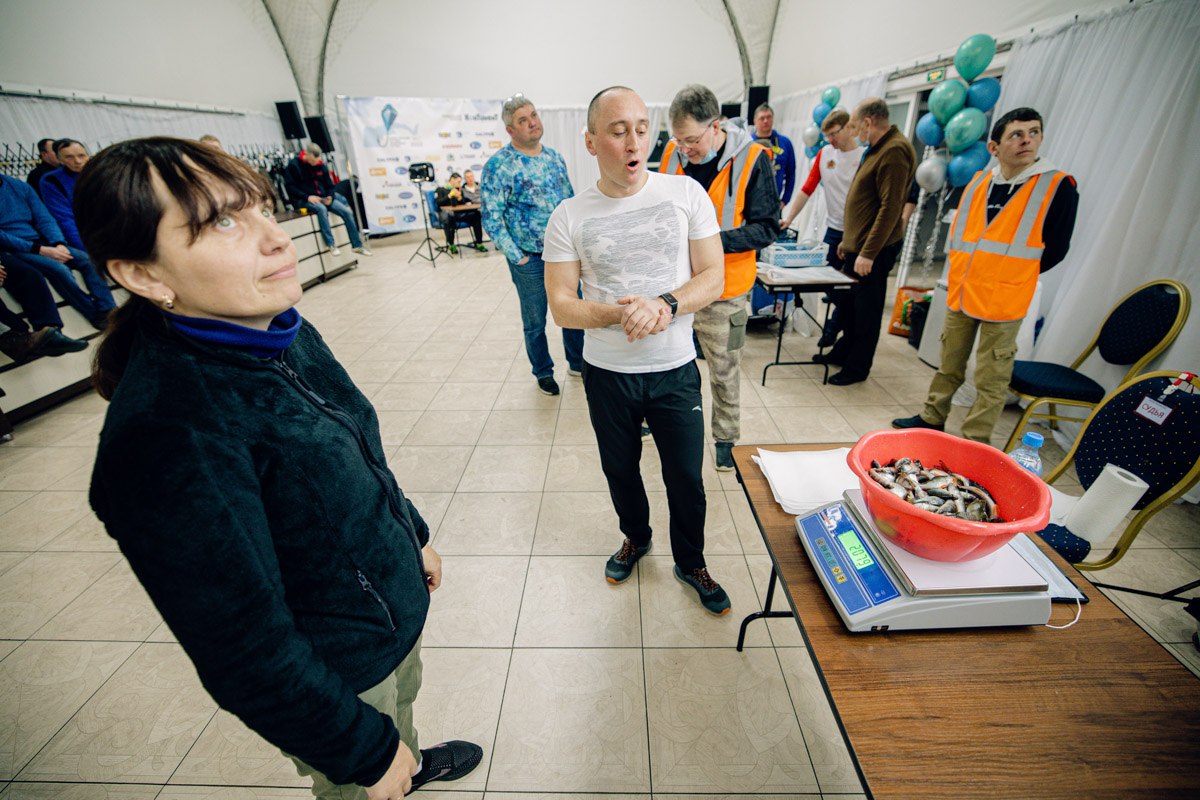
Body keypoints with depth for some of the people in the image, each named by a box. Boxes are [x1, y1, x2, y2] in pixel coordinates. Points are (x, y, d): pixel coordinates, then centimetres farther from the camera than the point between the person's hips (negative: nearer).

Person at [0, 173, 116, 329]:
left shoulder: (21, 187, 13)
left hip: (40, 243, 6)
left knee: (87, 258, -17)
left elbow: (44, 219, 8)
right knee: (57, 268, -31)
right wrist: (40, 250, -19)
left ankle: (109, 310, -26)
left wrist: (59, 244, -10)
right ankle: (97, 316, -29)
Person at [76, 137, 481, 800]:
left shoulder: (283, 334, -10)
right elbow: (247, 658, -26)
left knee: (402, 706, 36)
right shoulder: (164, 438, -35)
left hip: (397, 607, 7)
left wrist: (414, 538, 15)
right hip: (335, 668, -7)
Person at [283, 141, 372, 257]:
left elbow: (329, 185, 17)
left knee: (347, 211, -15)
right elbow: (289, 186, -8)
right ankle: (330, 244, -38)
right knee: (321, 208, -38)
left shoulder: (321, 166, 11)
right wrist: (307, 197, -20)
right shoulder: (293, 165, -4)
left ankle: (357, 244, -10)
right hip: (303, 200, -5)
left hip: (323, 198, 5)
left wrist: (330, 197, -5)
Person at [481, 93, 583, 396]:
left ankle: (577, 362, 34)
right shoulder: (498, 165, -10)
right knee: (535, 323, 9)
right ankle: (543, 372, 29)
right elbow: (491, 218, -12)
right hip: (530, 260, -5)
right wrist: (516, 257, -14)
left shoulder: (555, 158, 7)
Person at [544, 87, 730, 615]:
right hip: (607, 373, 1)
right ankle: (635, 537, 51)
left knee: (686, 479, 12)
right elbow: (561, 307, -7)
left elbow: (713, 276, -4)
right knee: (620, 471, 20)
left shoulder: (686, 193, -4)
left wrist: (666, 306, -23)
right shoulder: (569, 217, -5)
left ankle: (690, 563, 40)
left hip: (675, 371, 0)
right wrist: (619, 314, -25)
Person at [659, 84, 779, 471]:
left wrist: (715, 241, -24)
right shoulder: (672, 152, 0)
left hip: (722, 288, -3)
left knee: (724, 370, 10)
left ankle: (726, 438, 30)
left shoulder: (752, 160, -12)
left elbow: (767, 227, -11)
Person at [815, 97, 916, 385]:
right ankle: (843, 352, 32)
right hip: (857, 244, 10)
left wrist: (868, 253, -23)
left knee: (866, 310, 0)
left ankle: (857, 368, 11)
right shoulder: (877, 148, 16)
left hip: (873, 250, -10)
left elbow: (891, 207, -22)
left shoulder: (895, 151, -16)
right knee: (848, 304, 17)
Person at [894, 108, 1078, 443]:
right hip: (961, 293, 5)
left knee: (990, 380, 2)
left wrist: (1006, 278, 0)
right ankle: (933, 419, 32)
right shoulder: (978, 183, 7)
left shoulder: (1058, 186, -5)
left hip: (1003, 301, -4)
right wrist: (965, 274, 8)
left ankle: (974, 446, 12)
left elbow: (1054, 250, -4)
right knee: (949, 365, 17)